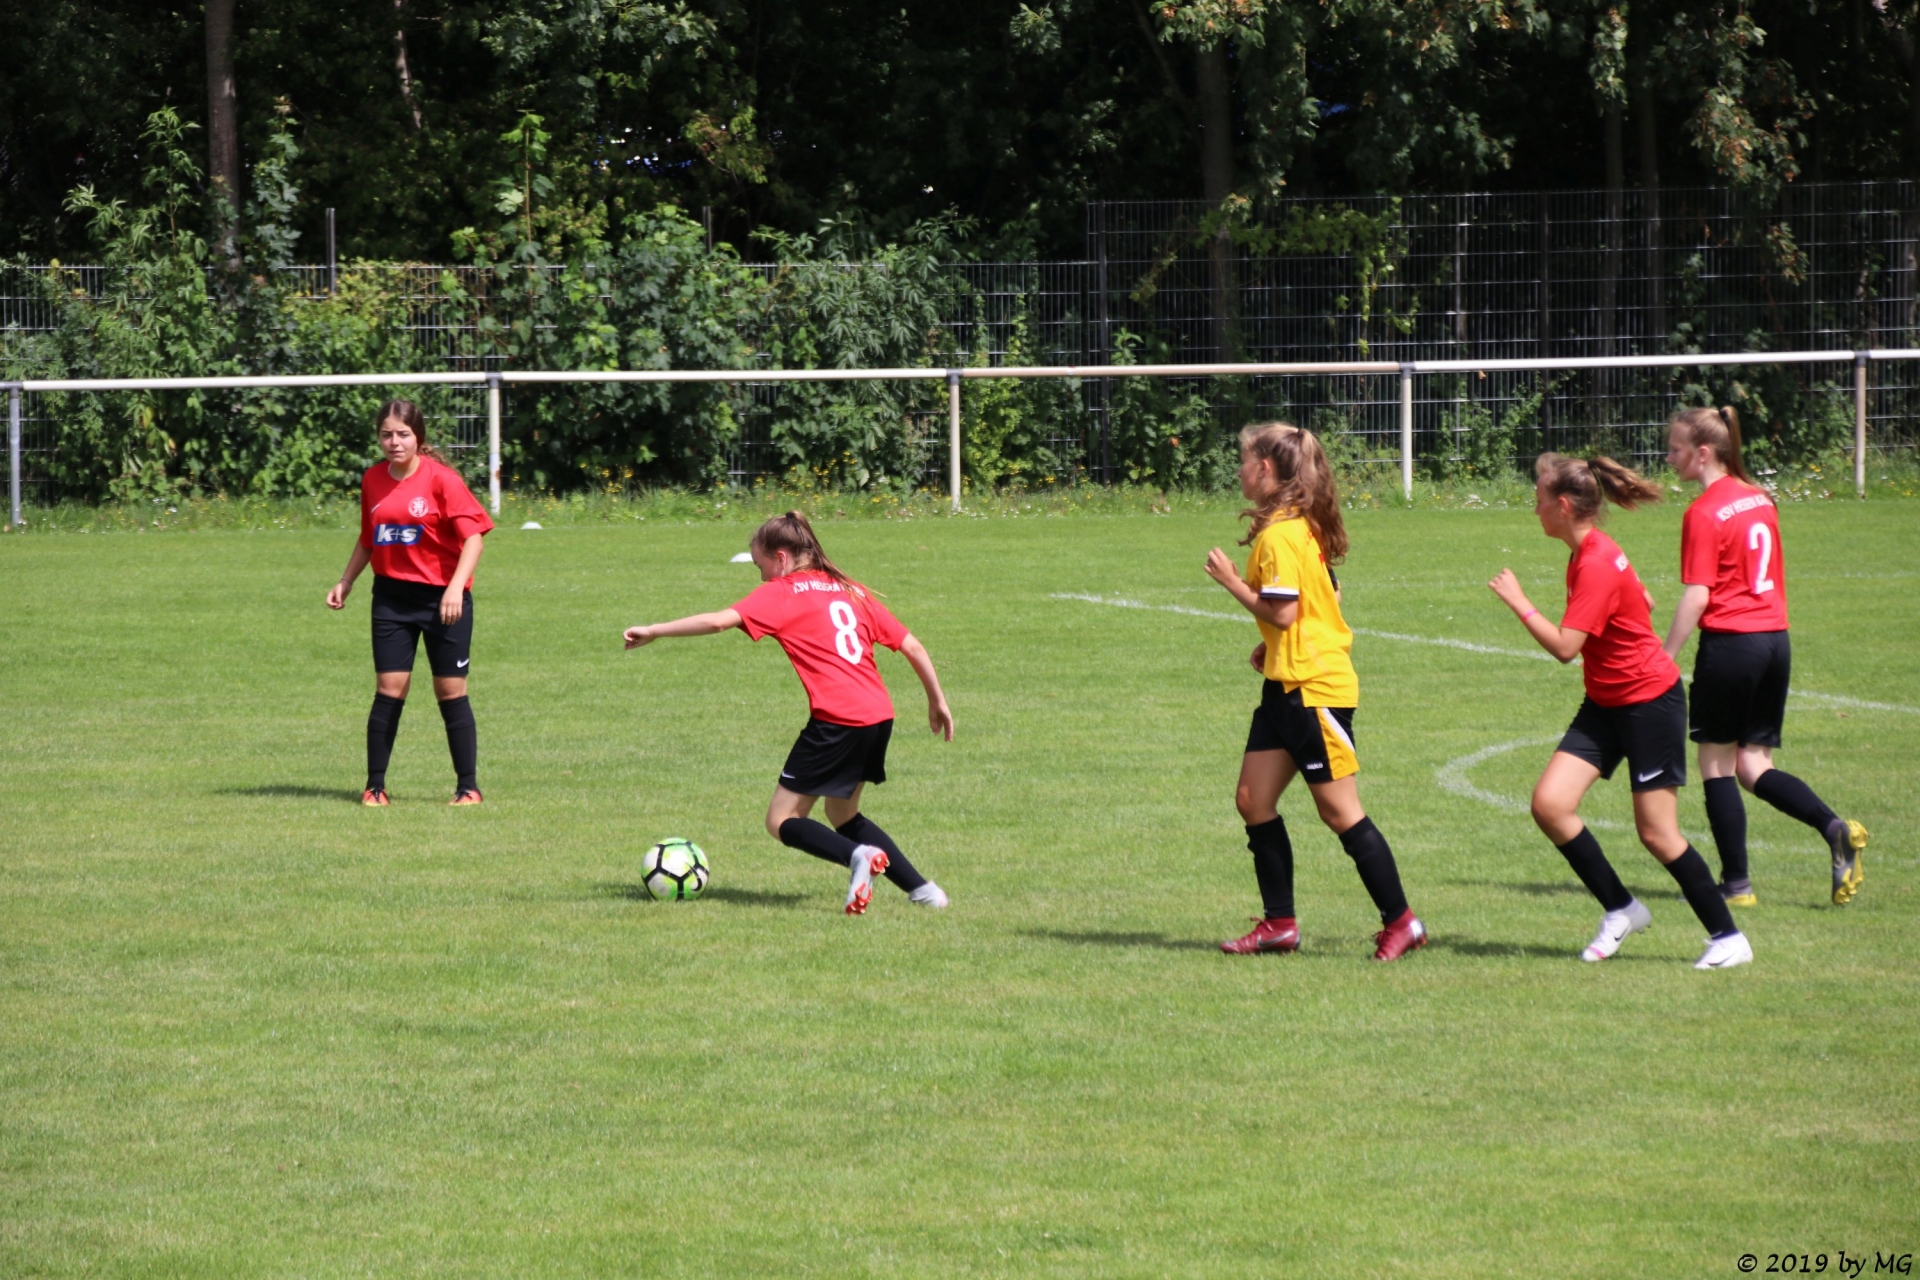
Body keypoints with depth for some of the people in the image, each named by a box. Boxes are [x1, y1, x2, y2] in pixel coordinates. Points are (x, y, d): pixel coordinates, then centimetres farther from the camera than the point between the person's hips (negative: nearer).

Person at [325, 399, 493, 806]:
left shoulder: (441, 479, -11)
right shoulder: (373, 480, 5)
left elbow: (474, 535, -15)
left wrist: (456, 586, -25)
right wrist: (345, 582, 13)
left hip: (442, 597, -4)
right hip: (392, 596, 4)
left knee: (451, 692, 2)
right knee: (389, 691, -1)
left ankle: (467, 787, 11)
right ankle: (375, 786, 5)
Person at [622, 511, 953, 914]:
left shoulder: (781, 593, 1)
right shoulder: (851, 591, 19)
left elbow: (719, 621, -14)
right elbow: (911, 646, 18)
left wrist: (653, 632, -8)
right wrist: (937, 700, 28)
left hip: (837, 718, -7)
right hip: (879, 715, 7)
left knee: (782, 821, 2)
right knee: (842, 813, 25)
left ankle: (857, 855, -23)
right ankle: (921, 888, 17)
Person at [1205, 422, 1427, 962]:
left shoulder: (1278, 535, -18)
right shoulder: (1305, 525, 12)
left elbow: (1281, 612, -22)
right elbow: (1326, 596, 19)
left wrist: (1231, 581, -10)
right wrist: (1272, 645, 14)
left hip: (1313, 688, -10)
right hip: (1287, 684, 10)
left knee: (1340, 811, -4)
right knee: (1253, 798, 9)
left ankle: (1401, 921, 2)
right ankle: (1279, 922, 12)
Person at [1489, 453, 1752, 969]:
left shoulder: (1596, 566, -24)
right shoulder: (1587, 553, 5)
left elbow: (1564, 647, -28)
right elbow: (1643, 602, 19)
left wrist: (1518, 602, -18)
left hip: (1651, 703, -9)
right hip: (1605, 704, 9)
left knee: (1657, 833, -5)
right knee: (1549, 803, -5)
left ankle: (1728, 937, 8)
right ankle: (1621, 910, 7)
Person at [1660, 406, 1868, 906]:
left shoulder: (1704, 513, -11)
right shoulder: (1759, 499, 12)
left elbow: (1696, 598, -15)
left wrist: (1664, 660, -11)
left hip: (1729, 641, -7)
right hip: (1776, 639, 7)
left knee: (1717, 765, 5)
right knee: (1753, 766, 10)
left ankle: (1736, 882, 5)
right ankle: (1835, 828, -12)